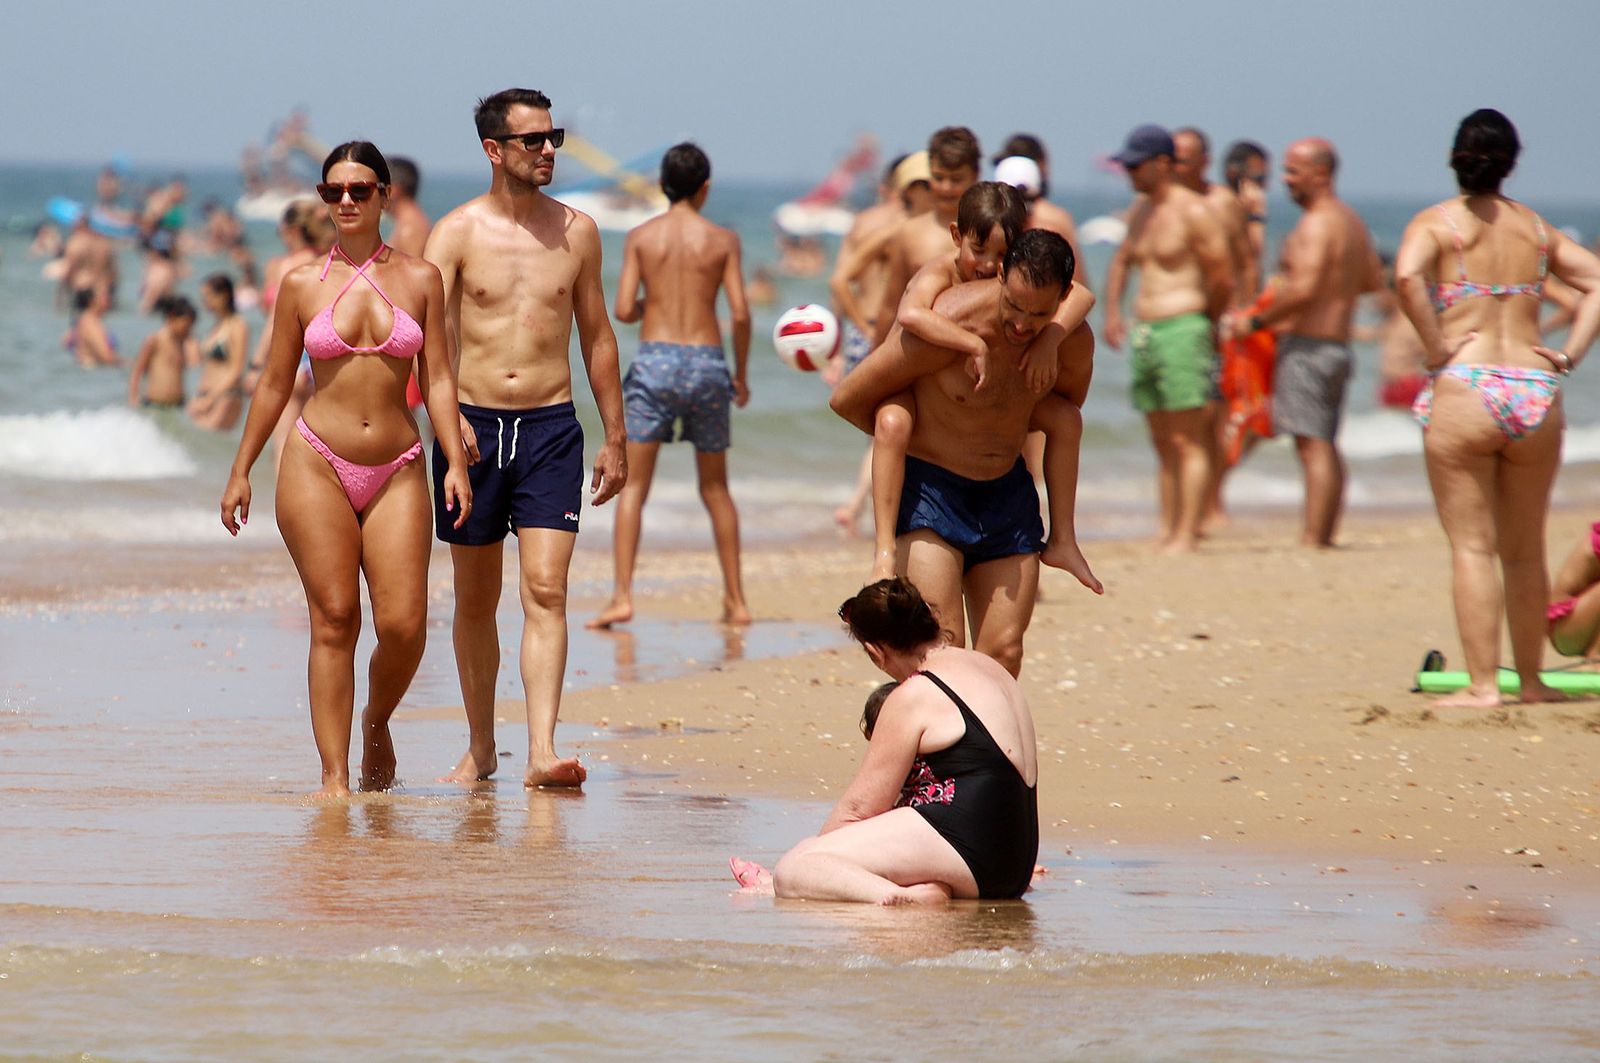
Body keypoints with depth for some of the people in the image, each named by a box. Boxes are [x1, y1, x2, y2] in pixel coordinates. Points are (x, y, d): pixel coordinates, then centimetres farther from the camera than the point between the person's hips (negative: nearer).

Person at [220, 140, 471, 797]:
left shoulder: (421, 280, 7)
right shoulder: (302, 285, 5)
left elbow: (438, 378, 6)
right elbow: (275, 383, 11)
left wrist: (456, 461, -5)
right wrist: (241, 471, 11)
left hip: (397, 471, 1)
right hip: (317, 466, -1)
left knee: (404, 626, -9)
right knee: (334, 621, -7)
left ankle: (377, 724, 21)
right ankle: (334, 774, -4)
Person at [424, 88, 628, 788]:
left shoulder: (576, 232, 7)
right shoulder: (457, 233, -2)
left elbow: (596, 337, 15)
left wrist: (615, 439, 14)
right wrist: (448, 414, -30)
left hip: (551, 427, 1)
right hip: (475, 425, 0)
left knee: (546, 590, -12)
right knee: (475, 599, 9)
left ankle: (542, 754, -21)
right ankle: (481, 750, 22)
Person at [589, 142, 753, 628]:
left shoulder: (641, 236, 1)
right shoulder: (723, 240, 1)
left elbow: (624, 310, -4)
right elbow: (740, 314, -4)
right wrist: (742, 374, 9)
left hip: (654, 359, -1)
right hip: (706, 361, 1)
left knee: (632, 484, 0)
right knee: (715, 488, 15)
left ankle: (622, 596, -14)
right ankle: (736, 600, 17)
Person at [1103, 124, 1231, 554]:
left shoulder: (1193, 212, -10)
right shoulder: (1140, 209, 15)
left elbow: (1221, 280, -9)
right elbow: (1121, 261, 30)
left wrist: (1203, 323, 5)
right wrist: (1112, 312, 17)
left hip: (1182, 329, -8)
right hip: (1144, 335, 8)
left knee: (1189, 441, -7)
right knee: (1162, 444, 10)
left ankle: (1186, 535, -10)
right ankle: (1166, 531, 13)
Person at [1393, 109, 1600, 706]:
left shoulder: (1437, 223, -1)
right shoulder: (1536, 229, 13)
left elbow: (1407, 276, -20)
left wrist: (1436, 348, -12)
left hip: (1464, 391, -4)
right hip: (1536, 394, 4)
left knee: (1472, 545, -1)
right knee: (1526, 550, 14)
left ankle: (1482, 685, -5)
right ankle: (1531, 680, 20)